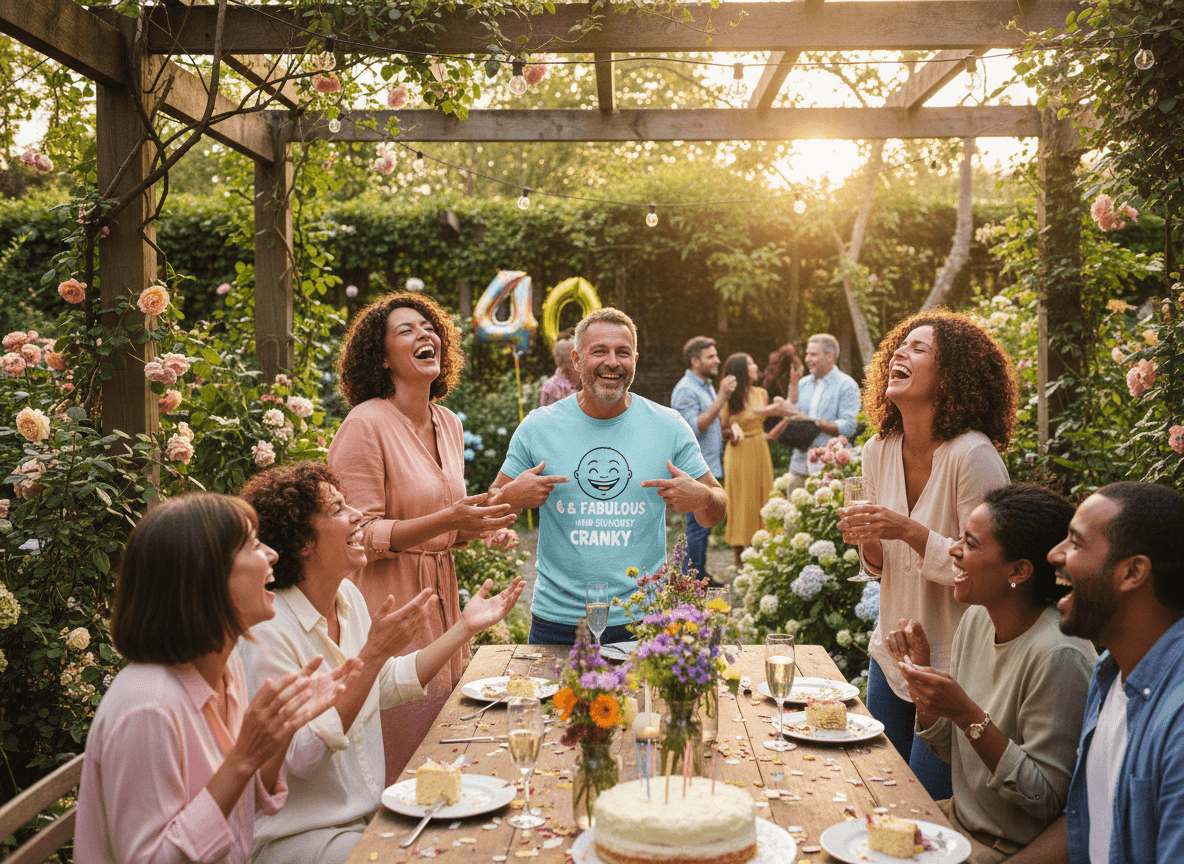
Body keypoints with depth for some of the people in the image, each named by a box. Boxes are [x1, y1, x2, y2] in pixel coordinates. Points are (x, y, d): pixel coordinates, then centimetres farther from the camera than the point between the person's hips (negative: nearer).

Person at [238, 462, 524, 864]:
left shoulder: (348, 596, 4)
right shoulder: (267, 632, -22)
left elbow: (389, 683, 17)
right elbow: (300, 756, -26)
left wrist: (464, 627, 12)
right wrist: (373, 653, -29)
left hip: (365, 814, 8)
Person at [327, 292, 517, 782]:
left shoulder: (449, 425, 12)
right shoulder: (366, 424, -13)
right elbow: (359, 536, -15)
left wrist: (481, 529, 3)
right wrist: (448, 520, -23)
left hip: (440, 596, 7)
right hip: (387, 604, -7)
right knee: (398, 764, -1)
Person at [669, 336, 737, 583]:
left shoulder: (707, 386, 17)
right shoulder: (685, 390, -14)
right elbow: (696, 427, -25)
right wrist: (722, 397, -26)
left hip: (710, 468, 10)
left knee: (704, 525, 14)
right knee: (698, 526, -7)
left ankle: (700, 575, 22)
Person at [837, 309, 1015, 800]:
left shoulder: (974, 455, -20)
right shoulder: (879, 451, 1)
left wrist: (911, 531, -28)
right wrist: (867, 541, -10)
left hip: (951, 665, -6)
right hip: (890, 653, 7)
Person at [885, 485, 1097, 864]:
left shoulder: (1057, 657, -26)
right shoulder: (976, 619, -1)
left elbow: (1048, 799, -23)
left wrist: (967, 713, -30)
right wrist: (920, 678, -8)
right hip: (961, 819, 7)